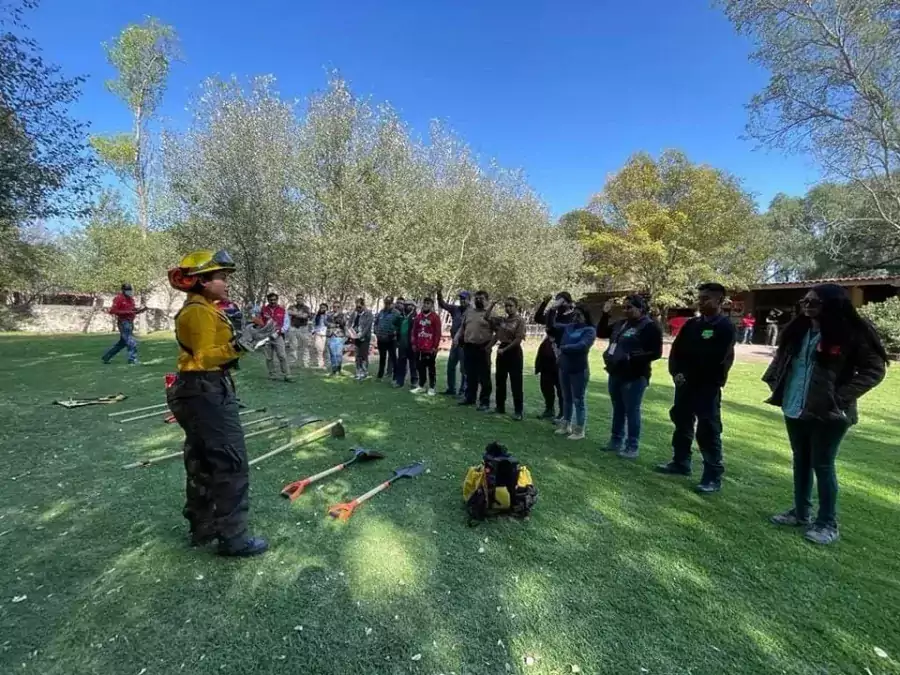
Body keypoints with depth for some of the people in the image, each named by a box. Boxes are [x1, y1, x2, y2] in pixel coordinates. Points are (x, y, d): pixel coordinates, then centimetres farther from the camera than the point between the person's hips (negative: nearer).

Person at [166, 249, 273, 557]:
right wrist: (240, 345, -32)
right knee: (231, 464, -5)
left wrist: (243, 340, 14)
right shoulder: (198, 311, -17)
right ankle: (232, 536, 6)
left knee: (202, 463, 17)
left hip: (202, 393, 11)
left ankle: (203, 528, 31)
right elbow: (204, 357, -23)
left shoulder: (203, 309, 15)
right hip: (207, 393, -11)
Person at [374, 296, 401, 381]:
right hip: (381, 339, 5)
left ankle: (393, 374, 10)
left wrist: (395, 332, -18)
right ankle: (380, 375, 26)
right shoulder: (380, 312, 9)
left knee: (392, 357, 3)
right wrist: (376, 332, 5)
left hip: (391, 339, -5)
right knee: (382, 358, 16)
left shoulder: (396, 313, -8)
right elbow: (376, 323, 17)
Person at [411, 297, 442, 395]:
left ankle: (431, 388, 11)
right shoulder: (418, 316, 10)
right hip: (419, 347, 5)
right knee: (420, 367, 11)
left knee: (431, 368, 4)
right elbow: (414, 331, 13)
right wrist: (414, 343, 6)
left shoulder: (435, 317, -5)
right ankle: (421, 386, 21)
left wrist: (435, 346, -12)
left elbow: (438, 333, -8)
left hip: (430, 348, -5)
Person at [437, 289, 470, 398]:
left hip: (464, 344, -7)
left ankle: (463, 391, 11)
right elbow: (442, 304, 6)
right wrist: (439, 293, -10)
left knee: (463, 369, 2)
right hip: (455, 342, 7)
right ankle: (451, 389, 26)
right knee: (450, 366, 14)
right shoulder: (455, 309, 7)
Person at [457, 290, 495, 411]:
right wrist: (458, 337, 5)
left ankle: (485, 402, 7)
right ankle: (470, 397, 26)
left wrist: (490, 344, -18)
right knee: (470, 375, 15)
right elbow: (462, 327, 18)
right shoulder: (469, 311, 13)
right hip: (468, 347, 6)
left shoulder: (490, 314, -4)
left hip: (482, 349, -5)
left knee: (484, 377, 0)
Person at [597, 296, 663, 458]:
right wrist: (605, 314, 7)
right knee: (618, 410, 16)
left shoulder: (650, 327, -11)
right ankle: (616, 441, 27)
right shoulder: (621, 324, 11)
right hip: (615, 374, 8)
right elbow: (601, 333, 19)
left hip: (634, 377, -7)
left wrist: (633, 358, -23)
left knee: (632, 411, -2)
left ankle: (632, 447, 8)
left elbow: (656, 353, -15)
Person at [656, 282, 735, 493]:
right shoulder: (692, 324, 12)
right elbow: (676, 349, 9)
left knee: (708, 432, -4)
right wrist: (676, 372, -7)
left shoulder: (725, 327, -8)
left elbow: (715, 359, -16)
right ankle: (680, 463, 31)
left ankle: (713, 477, 5)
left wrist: (688, 375, -12)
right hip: (684, 384, 7)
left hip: (707, 387, -7)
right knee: (682, 424, 16)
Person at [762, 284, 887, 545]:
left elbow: (874, 370, -11)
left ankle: (828, 524, 20)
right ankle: (801, 513, 31)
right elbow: (782, 359, 19)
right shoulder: (797, 330, 5)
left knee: (822, 465, 3)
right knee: (801, 461, 16)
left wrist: (841, 397, -17)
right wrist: (775, 383, 7)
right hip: (794, 410, 6)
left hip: (827, 414, -6)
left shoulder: (852, 334, -13)